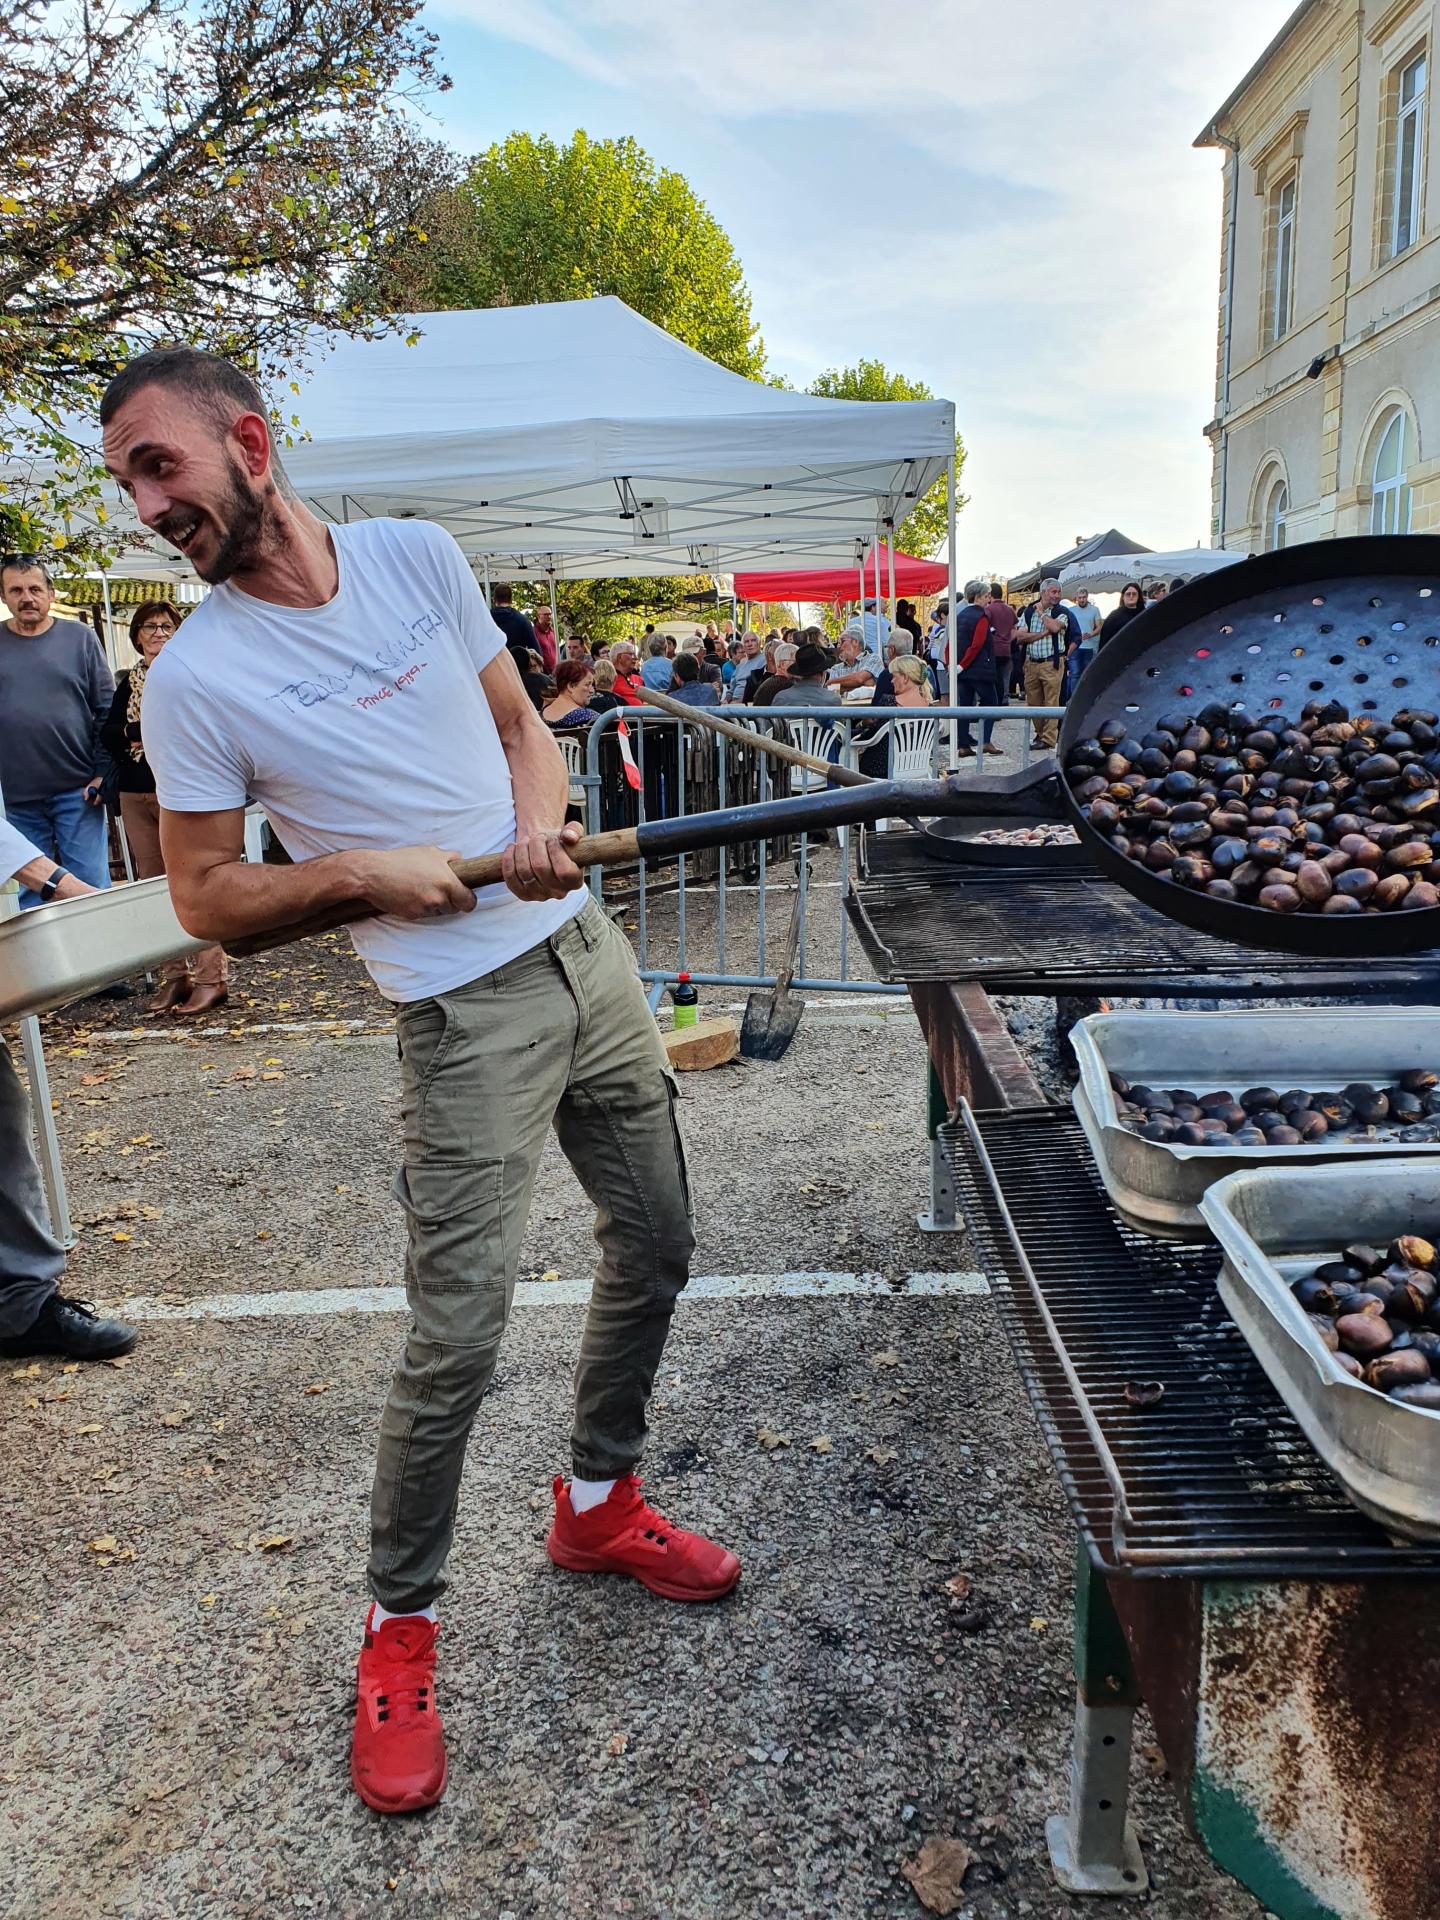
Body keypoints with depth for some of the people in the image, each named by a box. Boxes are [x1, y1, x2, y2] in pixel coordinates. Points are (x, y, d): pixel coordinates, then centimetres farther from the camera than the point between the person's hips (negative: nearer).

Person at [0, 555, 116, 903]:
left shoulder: (79, 637, 4)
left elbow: (107, 709, 4)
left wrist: (104, 772, -3)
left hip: (78, 790, -1)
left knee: (91, 887, 0)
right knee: (32, 894, 7)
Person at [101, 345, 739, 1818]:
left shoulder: (417, 555, 4)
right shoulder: (195, 682, -8)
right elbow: (205, 899, -4)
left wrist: (539, 817, -8)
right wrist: (358, 875, -19)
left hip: (588, 951, 6)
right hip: (465, 1015, -5)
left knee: (655, 1245, 15)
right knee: (455, 1339, -6)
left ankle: (596, 1504, 39)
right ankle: (398, 1627, 21)